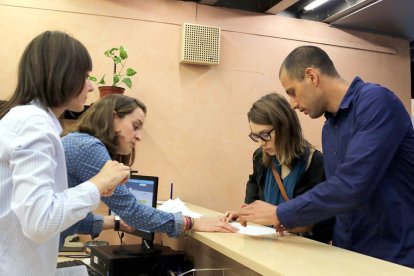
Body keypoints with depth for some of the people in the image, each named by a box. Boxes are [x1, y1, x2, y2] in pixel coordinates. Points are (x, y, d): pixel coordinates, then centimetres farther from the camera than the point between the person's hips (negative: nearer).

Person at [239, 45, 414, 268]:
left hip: (394, 256, -7)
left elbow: (351, 187, -28)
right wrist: (300, 220, -1)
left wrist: (279, 214, -19)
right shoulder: (329, 128, 8)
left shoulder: (376, 102, -18)